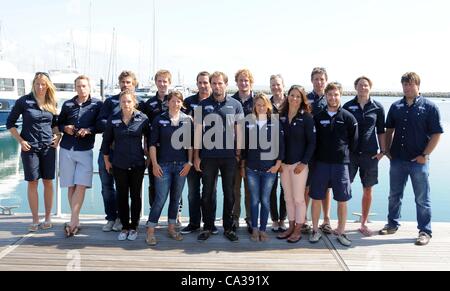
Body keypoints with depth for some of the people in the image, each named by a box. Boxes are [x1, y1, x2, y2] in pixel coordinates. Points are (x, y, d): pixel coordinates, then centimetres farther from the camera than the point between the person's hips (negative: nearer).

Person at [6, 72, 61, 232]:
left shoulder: (51, 103, 6)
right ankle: (35, 220, 9)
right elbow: (10, 123, 1)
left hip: (48, 147, 3)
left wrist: (58, 136, 4)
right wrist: (20, 140, -7)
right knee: (32, 182, 1)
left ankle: (48, 218, 15)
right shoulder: (24, 101, -5)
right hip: (30, 147, -2)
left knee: (48, 182, 4)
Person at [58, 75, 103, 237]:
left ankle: (72, 222, -7)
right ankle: (76, 220, 13)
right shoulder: (67, 105, 9)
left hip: (85, 151, -3)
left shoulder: (97, 105, 2)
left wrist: (89, 130, -15)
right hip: (67, 150, 3)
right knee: (71, 186, 4)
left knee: (81, 186, -10)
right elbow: (59, 124, 16)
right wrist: (65, 128, -5)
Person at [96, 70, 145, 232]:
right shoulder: (110, 101, 13)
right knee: (107, 185, 6)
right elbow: (100, 123, 2)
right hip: (107, 150, 2)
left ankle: (120, 218, 17)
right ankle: (111, 218, 18)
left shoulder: (140, 104, 8)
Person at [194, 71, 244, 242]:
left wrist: (238, 154, -1)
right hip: (208, 156, 0)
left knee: (229, 193, 8)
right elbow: (198, 131, 4)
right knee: (208, 193, 8)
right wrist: (196, 156, 0)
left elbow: (239, 131, 4)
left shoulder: (235, 105, 4)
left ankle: (228, 227, 20)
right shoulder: (203, 105, 4)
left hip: (229, 156, 0)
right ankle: (208, 227, 19)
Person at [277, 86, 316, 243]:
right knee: (288, 198, 11)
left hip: (299, 164, -4)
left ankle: (298, 230, 14)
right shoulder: (281, 116, 6)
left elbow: (312, 142, -7)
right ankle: (291, 227, 23)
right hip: (284, 163, 4)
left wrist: (304, 162, -12)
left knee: (298, 198, 1)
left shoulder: (306, 117, -5)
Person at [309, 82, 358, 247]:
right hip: (321, 163, 1)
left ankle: (341, 232, 18)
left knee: (342, 201, 4)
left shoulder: (348, 117, 0)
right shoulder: (318, 117, 3)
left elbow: (353, 141, 5)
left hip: (341, 164, -1)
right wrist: (319, 154, 5)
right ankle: (315, 231, 18)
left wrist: (344, 154, 6)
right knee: (316, 198, 4)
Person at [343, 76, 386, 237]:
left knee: (367, 190, 8)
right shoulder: (348, 106, 2)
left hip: (370, 154, 1)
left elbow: (381, 131, 8)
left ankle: (363, 224, 21)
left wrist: (383, 151, 2)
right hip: (350, 153, 0)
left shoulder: (377, 107, 4)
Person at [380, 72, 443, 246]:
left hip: (419, 161, -4)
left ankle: (425, 231, 15)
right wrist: (387, 150, 5)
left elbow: (436, 133, -6)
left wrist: (425, 155, -12)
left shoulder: (429, 107, -5)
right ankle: (392, 224, 29)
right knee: (394, 195, 14)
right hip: (397, 159, 4)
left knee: (422, 199, 4)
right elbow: (389, 130, 15)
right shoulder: (396, 107, 7)